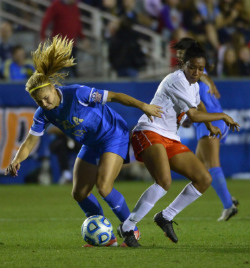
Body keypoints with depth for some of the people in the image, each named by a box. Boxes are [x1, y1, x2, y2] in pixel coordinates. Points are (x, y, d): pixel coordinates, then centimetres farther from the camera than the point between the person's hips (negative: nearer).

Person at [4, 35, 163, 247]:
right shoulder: (43, 114, -10)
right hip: (91, 146, 8)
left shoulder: (78, 94, -28)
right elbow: (30, 142, -8)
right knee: (80, 193, 3)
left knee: (103, 187, -20)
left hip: (114, 136, -8)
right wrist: (17, 160, -28)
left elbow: (114, 96, -23)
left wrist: (143, 106, -27)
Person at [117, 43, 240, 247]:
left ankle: (166, 217, 12)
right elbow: (194, 115, -16)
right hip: (149, 133, -10)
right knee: (164, 182, -32)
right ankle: (127, 228, -23)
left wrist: (210, 126, 45)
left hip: (170, 139, 10)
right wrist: (223, 116, -5)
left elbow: (199, 104, 42)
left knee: (204, 179, 2)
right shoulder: (177, 80, -13)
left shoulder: (193, 85, 17)